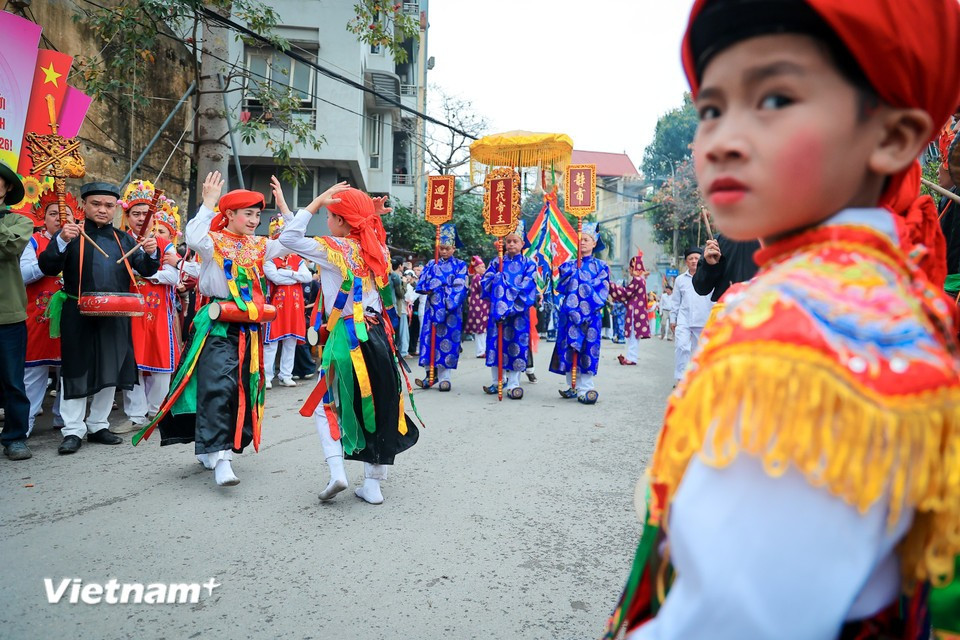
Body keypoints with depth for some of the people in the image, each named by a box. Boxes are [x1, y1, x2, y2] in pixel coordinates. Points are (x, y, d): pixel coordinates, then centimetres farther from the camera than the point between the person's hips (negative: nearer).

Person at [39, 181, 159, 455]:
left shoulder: (124, 239, 10)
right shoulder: (70, 234, 0)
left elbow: (146, 270, 6)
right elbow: (48, 268, -9)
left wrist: (151, 253, -15)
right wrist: (61, 241, -24)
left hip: (115, 315, 3)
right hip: (78, 314, -3)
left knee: (110, 369, 9)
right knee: (76, 370, 2)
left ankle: (98, 426, 23)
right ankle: (73, 430, 12)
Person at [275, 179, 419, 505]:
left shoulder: (336, 248, -9)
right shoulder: (376, 248, 8)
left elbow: (289, 238, -14)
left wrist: (316, 202, -7)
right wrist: (372, 220, 18)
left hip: (347, 340, -5)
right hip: (379, 336, 5)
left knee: (325, 406, 14)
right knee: (379, 408, 11)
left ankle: (337, 471, 0)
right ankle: (373, 484, 18)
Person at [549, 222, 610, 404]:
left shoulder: (600, 266, 7)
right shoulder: (568, 265, 13)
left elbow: (602, 292, -2)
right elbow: (561, 286, 1)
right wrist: (574, 272, -9)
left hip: (590, 315, -2)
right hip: (569, 314, 3)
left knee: (587, 350, -5)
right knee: (569, 349, 2)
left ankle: (585, 389, -2)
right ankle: (573, 386, 12)